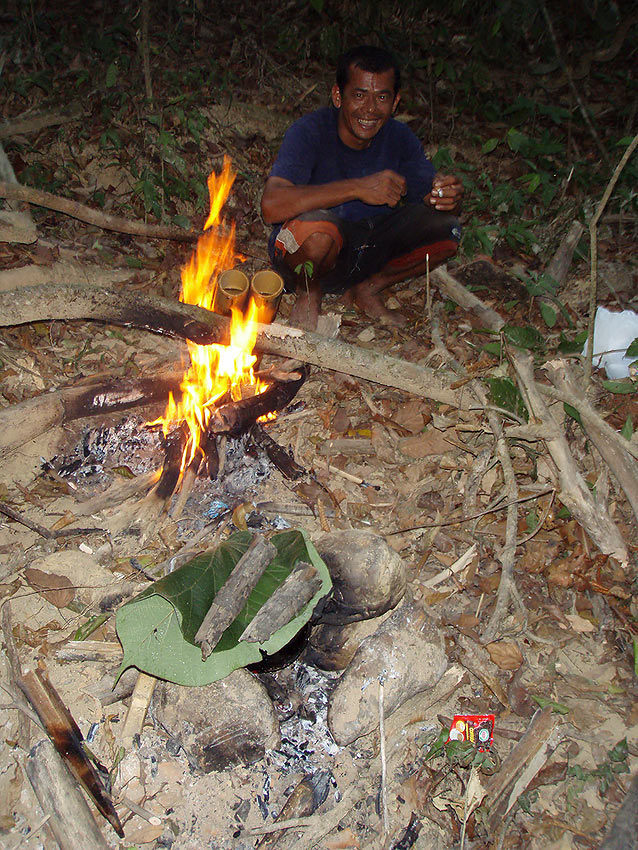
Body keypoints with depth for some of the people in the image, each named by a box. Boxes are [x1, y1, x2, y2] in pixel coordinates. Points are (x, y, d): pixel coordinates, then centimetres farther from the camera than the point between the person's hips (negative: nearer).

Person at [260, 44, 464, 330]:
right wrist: (358, 187, -40)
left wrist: (447, 198, -33)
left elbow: (430, 198, -7)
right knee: (317, 225, -39)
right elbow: (272, 206, -36)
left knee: (445, 228, -16)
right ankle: (309, 294, -4)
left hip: (368, 252, 5)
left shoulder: (400, 138, -5)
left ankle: (367, 289, 7)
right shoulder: (310, 132, -20)